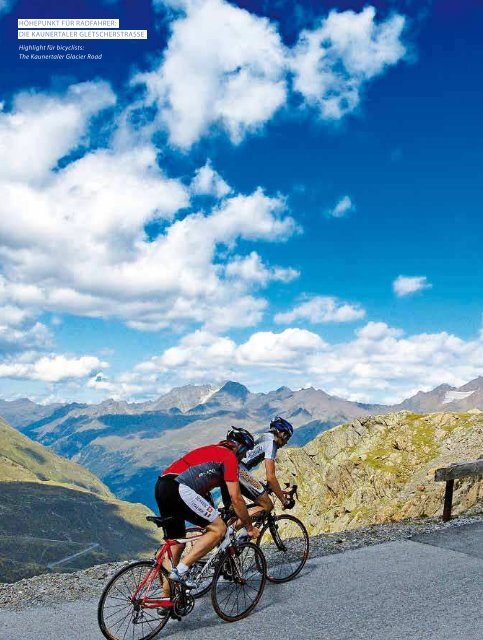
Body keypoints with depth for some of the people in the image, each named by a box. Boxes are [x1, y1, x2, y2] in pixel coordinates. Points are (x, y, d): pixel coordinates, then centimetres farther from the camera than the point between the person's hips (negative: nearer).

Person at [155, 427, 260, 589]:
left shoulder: (211, 450, 30)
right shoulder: (229, 457, 3)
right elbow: (236, 498, -1)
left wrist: (213, 517, 43)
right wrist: (250, 527, 11)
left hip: (161, 487, 10)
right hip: (179, 489, -10)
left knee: (176, 542, 21)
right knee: (219, 529, -3)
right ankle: (181, 570, -7)